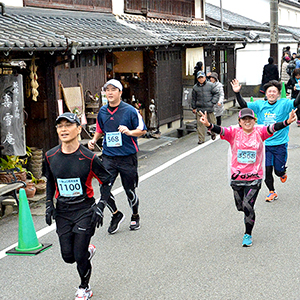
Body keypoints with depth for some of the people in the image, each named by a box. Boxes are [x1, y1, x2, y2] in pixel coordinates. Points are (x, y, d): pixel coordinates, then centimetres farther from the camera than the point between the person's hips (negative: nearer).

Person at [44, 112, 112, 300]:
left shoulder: (89, 157, -14)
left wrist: (100, 207, -11)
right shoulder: (51, 156, -3)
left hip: (85, 211, -4)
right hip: (62, 212, 4)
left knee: (80, 256, -4)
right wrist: (49, 204, 6)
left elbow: (106, 181, -3)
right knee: (68, 256, 3)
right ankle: (89, 250, 39)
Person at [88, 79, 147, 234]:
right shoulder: (102, 112, 7)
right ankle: (116, 215, 17)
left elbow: (142, 130, -2)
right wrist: (94, 140, 4)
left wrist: (129, 131, -20)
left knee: (129, 190, 7)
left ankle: (135, 216, 33)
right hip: (108, 157, 3)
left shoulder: (130, 110, -6)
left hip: (127, 157, -3)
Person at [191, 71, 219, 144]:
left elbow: (216, 93, 3)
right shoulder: (195, 87, 8)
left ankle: (213, 133, 39)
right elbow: (193, 98, 15)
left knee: (212, 121, 10)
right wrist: (194, 108, 14)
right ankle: (201, 139, 1)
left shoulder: (211, 85, 0)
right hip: (199, 109, 1)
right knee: (200, 124, -4)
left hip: (209, 108, -1)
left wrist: (212, 102, -7)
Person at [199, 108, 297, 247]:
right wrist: (208, 125, -43)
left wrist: (287, 122, -39)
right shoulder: (234, 132, -6)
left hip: (254, 177, -2)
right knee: (240, 206, 14)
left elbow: (272, 128, -20)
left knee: (248, 206, -8)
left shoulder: (259, 132, -5)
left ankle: (248, 234, 13)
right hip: (237, 176, 2)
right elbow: (221, 130, -22)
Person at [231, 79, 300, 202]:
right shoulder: (260, 104, 1)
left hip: (280, 144, -2)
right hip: (264, 144, 2)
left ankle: (283, 174, 44)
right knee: (267, 170, 2)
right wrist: (237, 93, -21)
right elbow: (244, 105, -5)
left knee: (278, 171, 6)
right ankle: (272, 192, 24)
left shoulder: (284, 104, -6)